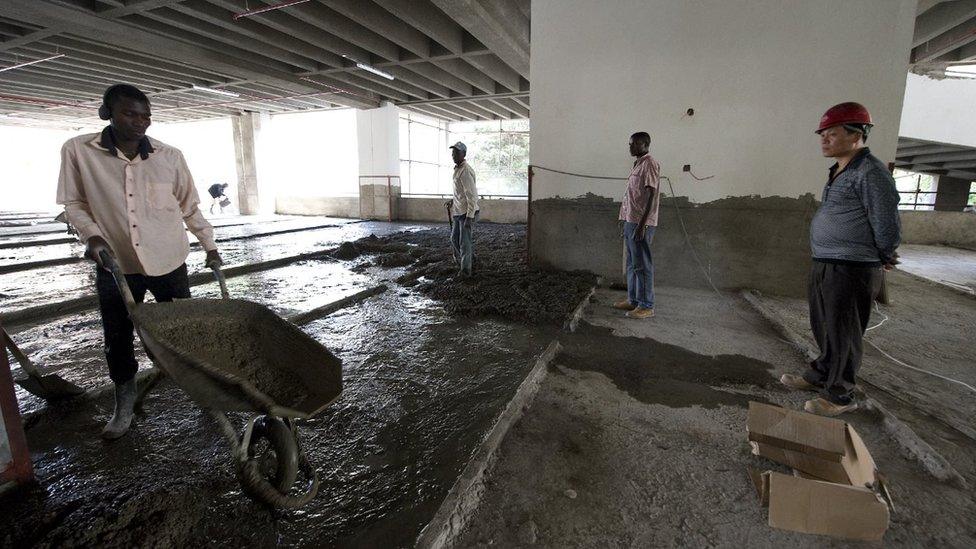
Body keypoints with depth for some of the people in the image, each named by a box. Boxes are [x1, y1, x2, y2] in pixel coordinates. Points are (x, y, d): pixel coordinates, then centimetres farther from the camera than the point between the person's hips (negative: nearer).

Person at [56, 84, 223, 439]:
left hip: (169, 262, 0)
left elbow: (189, 206, 6)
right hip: (116, 266, 0)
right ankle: (124, 403, 31)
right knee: (117, 339, 11)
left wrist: (209, 246, 7)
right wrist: (91, 234, -14)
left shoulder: (169, 156, -5)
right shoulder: (78, 151, -6)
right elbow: (74, 202, 4)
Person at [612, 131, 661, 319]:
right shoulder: (638, 164, 19)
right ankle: (633, 300, 23)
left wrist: (642, 224, -23)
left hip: (640, 223, -10)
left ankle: (646, 306, 1)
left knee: (642, 265, -6)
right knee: (632, 264, 14)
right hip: (630, 221, 10)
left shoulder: (650, 164, -10)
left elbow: (651, 195, -18)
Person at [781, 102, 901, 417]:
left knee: (843, 335, 3)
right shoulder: (839, 172, 13)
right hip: (823, 266, 8)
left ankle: (840, 395, 17)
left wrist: (884, 258, 3)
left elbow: (887, 225, -13)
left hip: (851, 270, -8)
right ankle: (820, 375, 37)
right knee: (824, 328, 20)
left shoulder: (870, 173, -14)